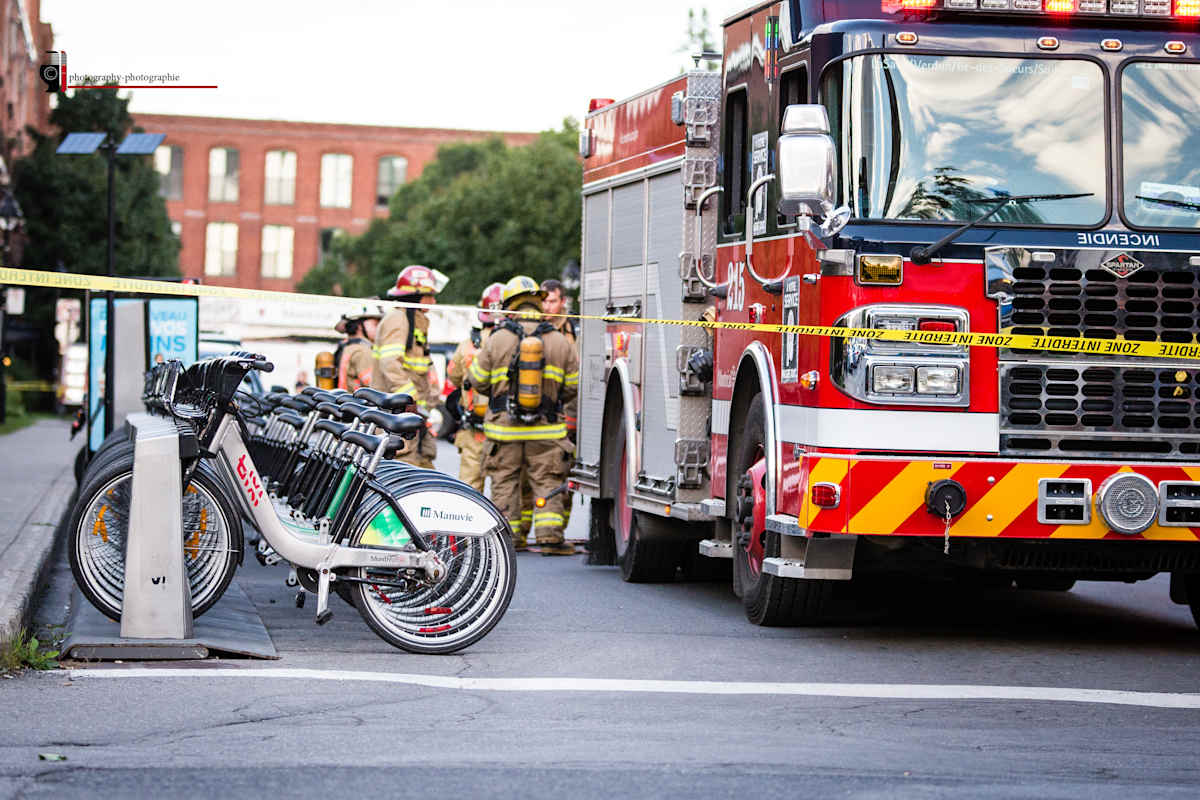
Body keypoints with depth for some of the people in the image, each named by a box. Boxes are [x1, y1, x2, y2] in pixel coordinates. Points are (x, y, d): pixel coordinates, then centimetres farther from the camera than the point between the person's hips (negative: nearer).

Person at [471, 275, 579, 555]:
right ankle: (550, 535, -6)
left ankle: (506, 535, 9)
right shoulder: (559, 341, 0)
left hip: (504, 426, 0)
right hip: (546, 427, 0)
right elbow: (573, 385, 6)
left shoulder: (497, 340, -5)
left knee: (505, 480, 9)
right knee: (547, 481, 4)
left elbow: (478, 381, 2)